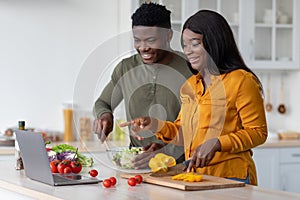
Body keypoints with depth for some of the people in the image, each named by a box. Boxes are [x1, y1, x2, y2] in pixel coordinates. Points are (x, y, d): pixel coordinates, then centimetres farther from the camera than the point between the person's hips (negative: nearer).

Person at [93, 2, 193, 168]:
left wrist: (167, 150, -25)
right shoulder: (125, 68, 9)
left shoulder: (190, 69, -4)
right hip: (135, 164, 4)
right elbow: (102, 103, 23)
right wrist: (104, 115, -1)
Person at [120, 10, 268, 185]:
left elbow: (258, 132, -10)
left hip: (231, 178, -6)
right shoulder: (190, 85, 14)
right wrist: (155, 125, 0)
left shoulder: (241, 81, -9)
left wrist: (216, 144, -21)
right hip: (194, 177, 6)